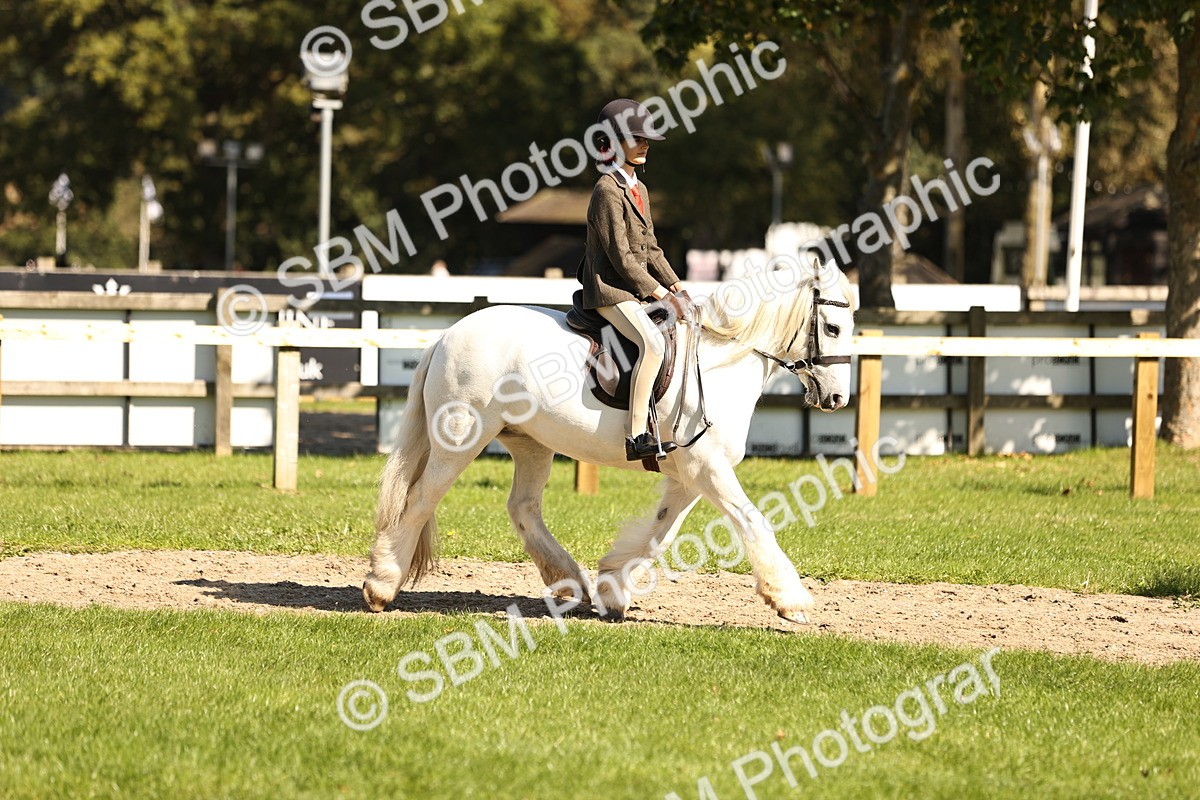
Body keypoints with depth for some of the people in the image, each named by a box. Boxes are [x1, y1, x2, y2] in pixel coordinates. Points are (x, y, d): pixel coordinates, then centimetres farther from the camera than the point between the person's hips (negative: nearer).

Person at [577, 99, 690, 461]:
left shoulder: (639, 190, 16)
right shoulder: (607, 191, -13)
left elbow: (650, 248, 19)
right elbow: (621, 256, -17)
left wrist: (675, 288, 6)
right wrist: (659, 294, -17)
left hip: (637, 288, 10)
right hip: (610, 289, -10)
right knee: (653, 343, -31)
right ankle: (637, 436, -35)